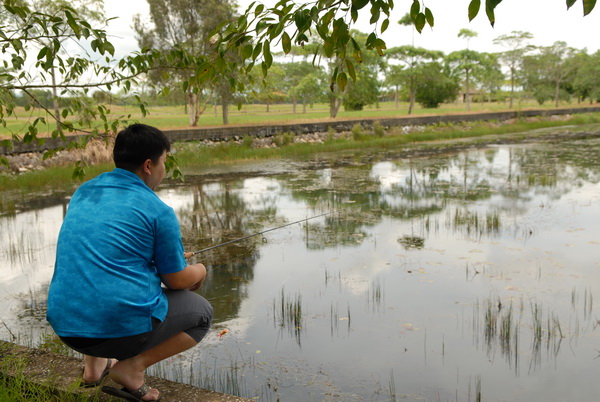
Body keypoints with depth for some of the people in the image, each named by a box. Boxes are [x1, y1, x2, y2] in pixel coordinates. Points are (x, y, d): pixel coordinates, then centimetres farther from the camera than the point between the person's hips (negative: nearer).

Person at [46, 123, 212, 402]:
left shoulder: (84, 192, 11)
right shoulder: (159, 211, -9)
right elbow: (176, 280, -1)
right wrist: (199, 272, 23)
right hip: (125, 327, -6)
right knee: (201, 313, 17)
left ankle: (94, 363, 22)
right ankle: (133, 366, -2)